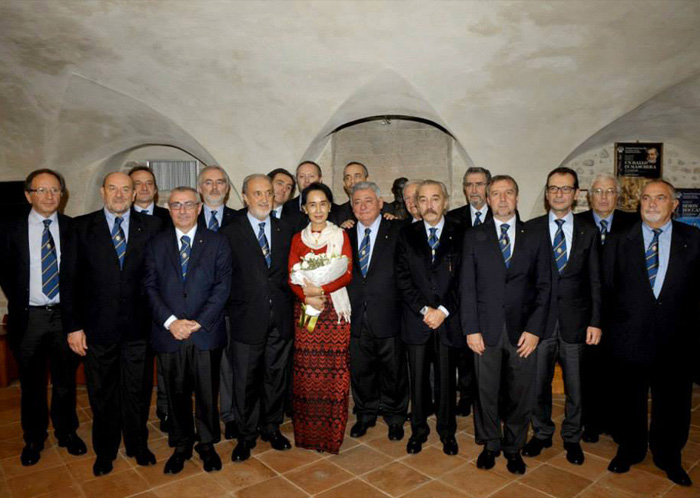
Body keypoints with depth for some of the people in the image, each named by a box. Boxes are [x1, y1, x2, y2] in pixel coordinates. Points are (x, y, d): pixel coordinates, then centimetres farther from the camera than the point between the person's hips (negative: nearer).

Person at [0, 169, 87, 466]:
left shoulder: (73, 228, -1)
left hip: (64, 315, 1)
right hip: (29, 317, 0)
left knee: (65, 381, 14)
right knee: (32, 384, 14)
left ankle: (67, 433, 33)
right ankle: (34, 438, 32)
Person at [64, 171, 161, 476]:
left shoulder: (151, 226, 0)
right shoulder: (82, 227, -1)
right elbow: (72, 279, -2)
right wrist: (74, 325, -5)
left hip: (138, 326, 0)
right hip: (97, 327, 0)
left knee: (137, 391, 14)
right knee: (102, 394, 16)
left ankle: (138, 445, 36)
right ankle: (105, 450, 37)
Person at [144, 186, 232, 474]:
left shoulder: (217, 242, 2)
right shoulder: (156, 244, 8)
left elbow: (222, 286, -4)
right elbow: (150, 287, 2)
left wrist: (199, 322, -12)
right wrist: (170, 321, -11)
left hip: (206, 332, -1)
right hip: (168, 333, 2)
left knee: (207, 392, 8)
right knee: (176, 393, 12)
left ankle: (207, 444, 28)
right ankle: (181, 445, 30)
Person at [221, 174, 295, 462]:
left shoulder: (286, 231, 8)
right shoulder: (231, 233, -3)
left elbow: (291, 273, 9)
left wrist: (290, 307, 1)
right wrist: (231, 310, -8)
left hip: (281, 320, 3)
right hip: (248, 320, -3)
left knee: (276, 378, 15)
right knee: (245, 382, 8)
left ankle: (271, 428, 34)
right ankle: (246, 435, 27)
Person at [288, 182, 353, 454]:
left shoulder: (340, 235, 5)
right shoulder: (298, 239, 10)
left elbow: (347, 274, -2)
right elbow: (292, 277, 4)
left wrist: (321, 290, -16)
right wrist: (307, 297, -14)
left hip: (334, 308, -1)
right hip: (305, 309, 1)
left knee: (334, 366, -3)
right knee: (306, 367, 1)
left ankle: (332, 433, 10)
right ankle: (306, 432, 15)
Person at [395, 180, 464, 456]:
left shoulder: (460, 235, 2)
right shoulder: (406, 235, 5)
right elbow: (403, 278, -2)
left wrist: (443, 310, -12)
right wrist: (424, 309, -11)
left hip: (449, 320, 0)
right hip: (416, 320, 1)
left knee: (447, 379, 10)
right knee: (418, 379, 9)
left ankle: (447, 431, 28)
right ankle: (418, 429, 27)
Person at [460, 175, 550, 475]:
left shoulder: (534, 238, 6)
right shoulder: (474, 237, 4)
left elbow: (543, 286, 4)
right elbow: (467, 286, 1)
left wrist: (534, 329, -5)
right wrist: (471, 328, -5)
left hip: (523, 330, 1)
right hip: (486, 329, 0)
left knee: (519, 394, 9)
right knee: (486, 392, 9)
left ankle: (513, 448, 29)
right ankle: (490, 445, 29)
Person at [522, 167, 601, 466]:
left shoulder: (588, 232, 4)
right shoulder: (530, 229, 1)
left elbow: (594, 281, 4)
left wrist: (595, 322, -2)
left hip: (574, 321, 1)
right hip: (540, 320, 0)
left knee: (575, 386, 12)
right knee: (538, 383, 11)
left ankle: (572, 438, 32)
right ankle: (541, 434, 32)